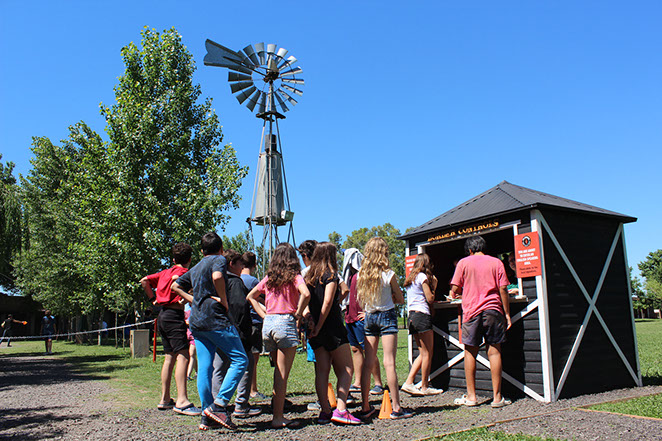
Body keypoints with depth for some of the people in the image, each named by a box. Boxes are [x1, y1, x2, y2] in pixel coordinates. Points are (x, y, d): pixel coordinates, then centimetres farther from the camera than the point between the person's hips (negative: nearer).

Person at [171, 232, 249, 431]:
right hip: (215, 318, -8)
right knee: (239, 359, -3)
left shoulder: (195, 268, 21)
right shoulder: (219, 260, -1)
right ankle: (219, 404, -12)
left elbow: (175, 285, 24)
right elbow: (217, 277, -22)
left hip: (196, 321, 8)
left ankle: (207, 417, 8)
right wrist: (224, 301, -12)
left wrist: (194, 300, 16)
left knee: (204, 367, 7)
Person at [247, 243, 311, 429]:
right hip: (285, 323, -5)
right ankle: (278, 417, 3)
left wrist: (264, 314, 14)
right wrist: (298, 315, -8)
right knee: (282, 374, 0)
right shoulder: (294, 276, -3)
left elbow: (250, 296, 19)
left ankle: (277, 411, 21)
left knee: (278, 371, 17)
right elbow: (305, 294, -21)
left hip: (268, 323, 5)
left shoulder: (269, 278, 12)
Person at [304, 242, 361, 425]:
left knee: (322, 370, 8)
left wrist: (310, 320, -5)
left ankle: (325, 411, 9)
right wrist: (318, 326, -12)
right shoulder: (330, 275, -9)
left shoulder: (309, 277, 11)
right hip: (332, 327, -6)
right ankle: (341, 410, -7)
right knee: (346, 370, 1)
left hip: (316, 330, 7)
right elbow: (327, 302, -17)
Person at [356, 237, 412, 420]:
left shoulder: (361, 275, -1)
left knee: (368, 363, 7)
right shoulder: (389, 275, -12)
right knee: (389, 362, -3)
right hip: (387, 316, -4)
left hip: (369, 317, 4)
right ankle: (396, 408, 1)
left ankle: (366, 407, 11)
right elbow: (401, 299, -2)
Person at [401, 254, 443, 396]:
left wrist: (431, 287, 19)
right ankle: (425, 387, 2)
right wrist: (433, 287, 7)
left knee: (423, 353, 11)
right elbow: (430, 299, -8)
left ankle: (408, 383, 5)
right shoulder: (422, 276, -5)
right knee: (427, 353, -2)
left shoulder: (410, 278, 20)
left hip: (412, 316, 9)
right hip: (422, 315, -9)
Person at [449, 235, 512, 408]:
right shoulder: (496, 262, 6)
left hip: (471, 310, -1)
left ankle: (471, 396, 10)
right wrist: (507, 314, 5)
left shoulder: (464, 263, 4)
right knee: (494, 351, 3)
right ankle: (497, 397, 4)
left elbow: (455, 289, 2)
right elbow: (503, 290, 1)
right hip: (493, 310, 1)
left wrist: (455, 293, 24)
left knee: (470, 352, 6)